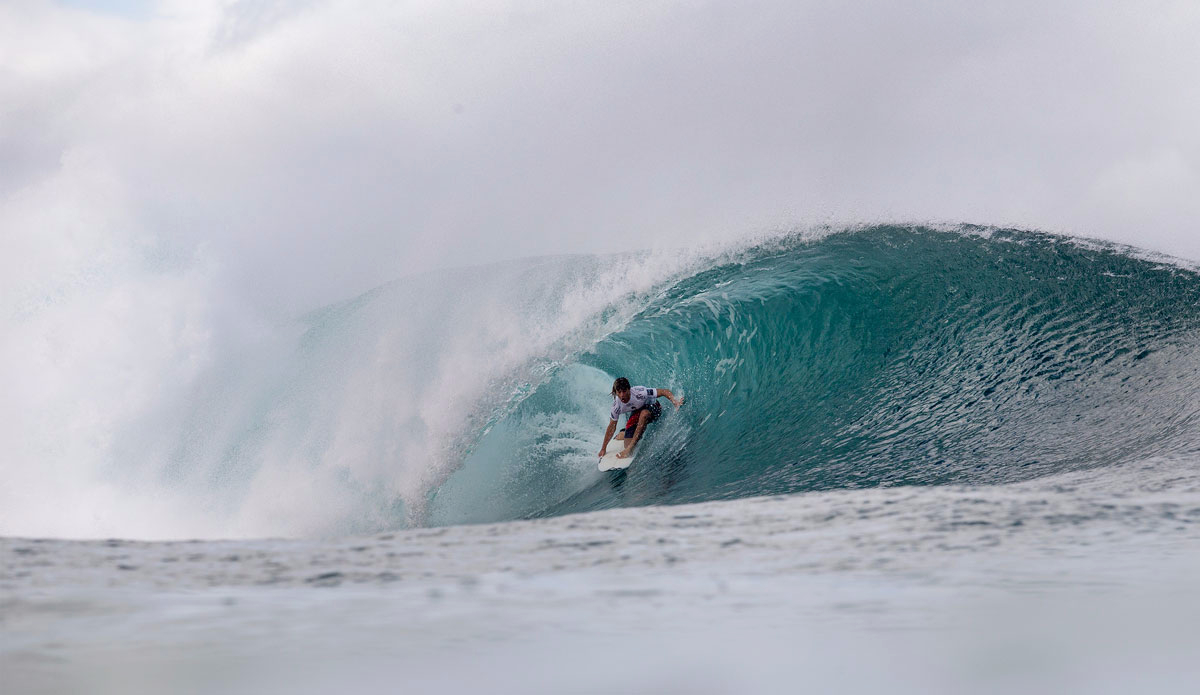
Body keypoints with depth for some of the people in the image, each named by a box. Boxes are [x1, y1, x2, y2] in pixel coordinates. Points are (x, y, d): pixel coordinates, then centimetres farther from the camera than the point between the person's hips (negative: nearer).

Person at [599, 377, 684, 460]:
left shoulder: (639, 393, -37)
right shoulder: (617, 406, -25)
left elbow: (664, 392, -32)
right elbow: (612, 427, -11)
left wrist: (675, 401, -50)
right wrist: (603, 448, -6)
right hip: (636, 413, 4)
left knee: (644, 413, -40)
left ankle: (630, 448, -33)